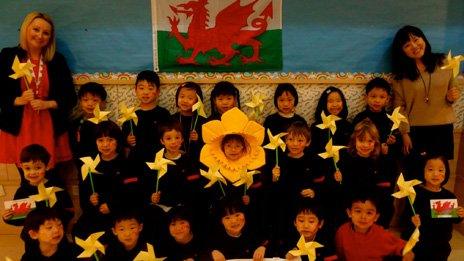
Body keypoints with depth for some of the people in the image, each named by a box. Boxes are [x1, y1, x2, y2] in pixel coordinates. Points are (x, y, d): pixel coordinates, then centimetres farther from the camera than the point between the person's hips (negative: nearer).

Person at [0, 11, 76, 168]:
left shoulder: (57, 60, 7)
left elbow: (70, 98, 5)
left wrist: (48, 104, -9)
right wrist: (18, 100, -12)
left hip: (50, 128, 1)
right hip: (17, 128, -1)